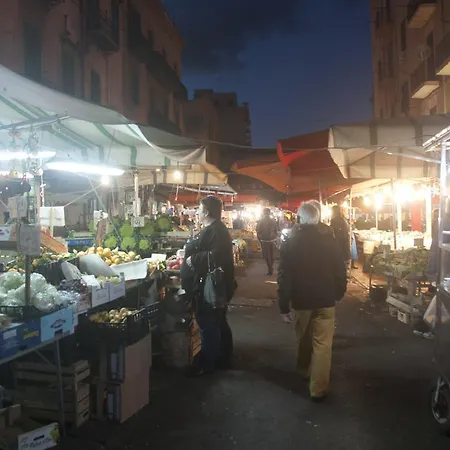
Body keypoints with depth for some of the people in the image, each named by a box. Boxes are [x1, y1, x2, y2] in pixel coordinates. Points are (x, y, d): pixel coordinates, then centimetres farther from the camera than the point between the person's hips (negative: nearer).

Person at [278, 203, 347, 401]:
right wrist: (339, 292, 12)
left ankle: (304, 371, 42)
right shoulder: (329, 241, -9)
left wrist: (283, 306, -2)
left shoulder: (291, 243, -7)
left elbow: (284, 277, -7)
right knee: (322, 344, 4)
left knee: (303, 340, 22)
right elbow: (340, 271, -4)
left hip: (300, 301, 2)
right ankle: (318, 389, 6)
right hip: (325, 300, -1)